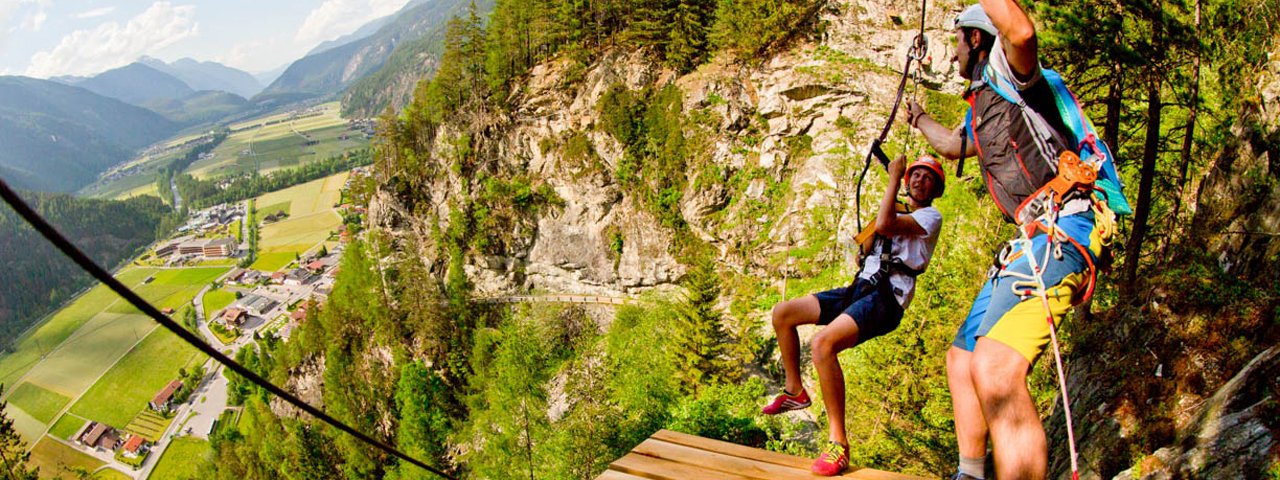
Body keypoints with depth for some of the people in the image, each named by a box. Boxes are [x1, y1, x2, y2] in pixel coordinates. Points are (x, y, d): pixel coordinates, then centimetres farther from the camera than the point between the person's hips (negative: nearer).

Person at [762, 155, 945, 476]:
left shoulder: (931, 217, -2)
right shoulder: (899, 213, 27)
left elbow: (883, 225, -18)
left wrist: (894, 178, -8)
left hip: (885, 299, -9)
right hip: (859, 289, 9)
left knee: (823, 343, -33)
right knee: (782, 313, 4)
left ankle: (838, 443, -27)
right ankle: (795, 391, 14)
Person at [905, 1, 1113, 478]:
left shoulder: (1005, 70, -1)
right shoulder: (982, 104, 27)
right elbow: (953, 144, 50)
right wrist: (919, 120, 65)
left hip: (1060, 229, -11)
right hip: (1033, 237, 11)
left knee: (995, 368, -31)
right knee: (962, 358, 19)